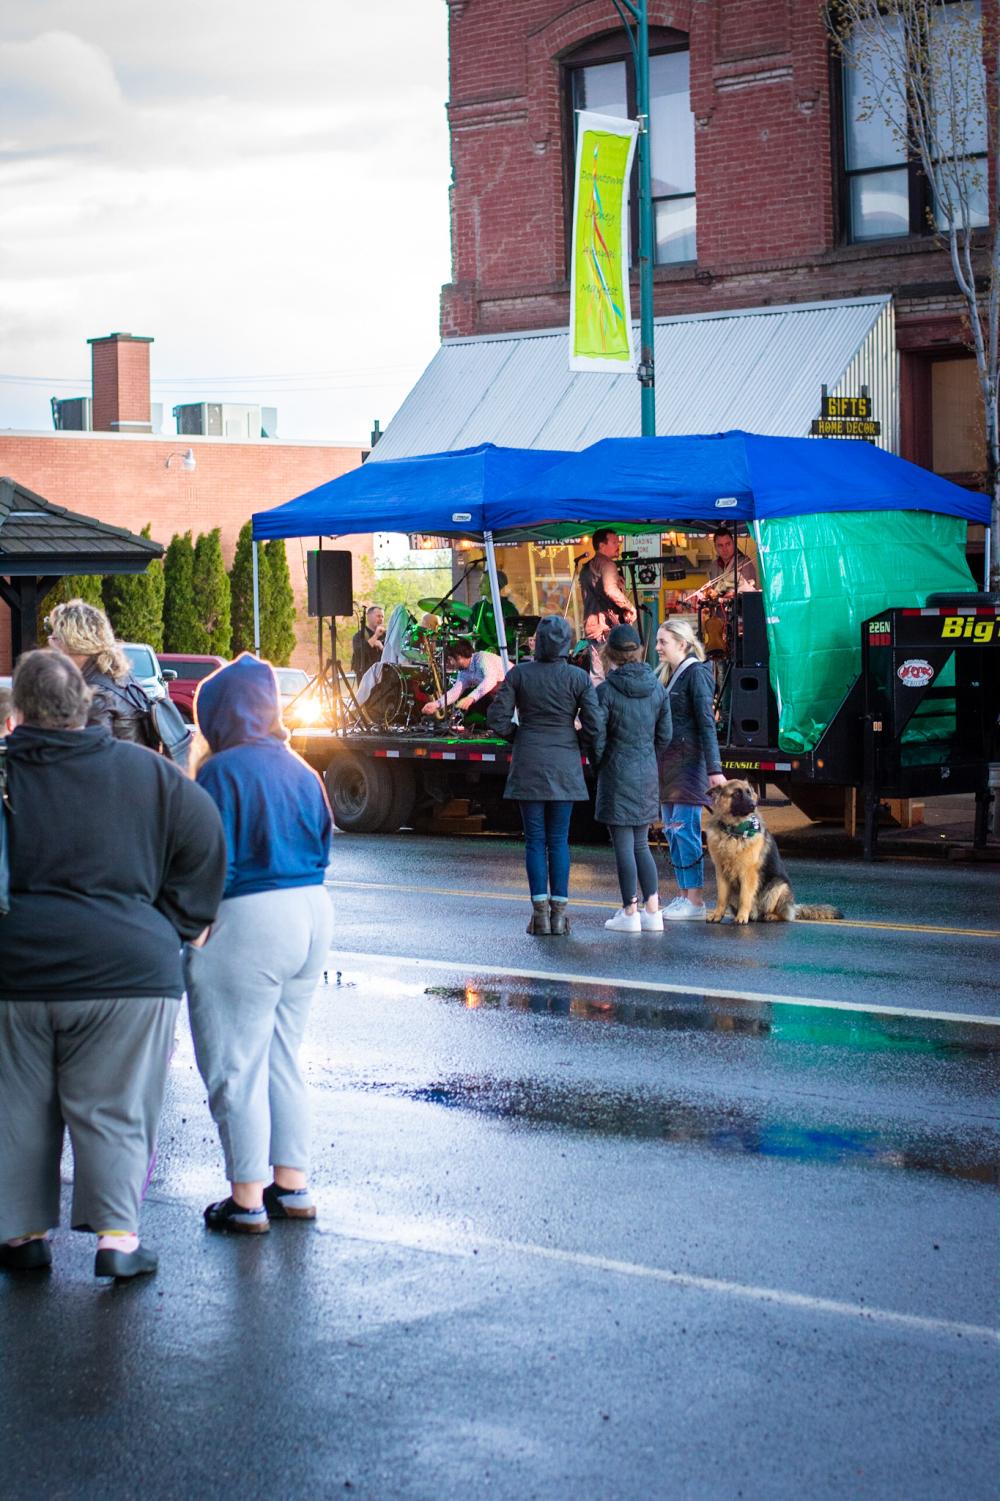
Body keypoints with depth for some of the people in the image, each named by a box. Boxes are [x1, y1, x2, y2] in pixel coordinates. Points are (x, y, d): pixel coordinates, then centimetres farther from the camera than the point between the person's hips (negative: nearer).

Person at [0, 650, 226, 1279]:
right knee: (112, 1109, 6)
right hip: (128, 966, 0)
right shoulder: (141, 770, 0)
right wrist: (178, 923, 11)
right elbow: (204, 834, 3)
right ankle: (117, 1234, 1)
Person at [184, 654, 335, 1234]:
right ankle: (293, 1187, 20)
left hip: (247, 923, -8)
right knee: (283, 1059, 17)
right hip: (313, 912, 8)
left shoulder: (222, 771, -13)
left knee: (236, 1066, 2)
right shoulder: (300, 769, 9)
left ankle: (248, 1200, 5)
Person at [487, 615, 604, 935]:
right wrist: (594, 756, 12)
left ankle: (540, 911, 1)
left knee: (535, 840, 4)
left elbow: (498, 720, -5)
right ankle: (559, 913, 5)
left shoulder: (518, 674, -4)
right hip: (564, 765, 0)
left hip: (528, 764, 0)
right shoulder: (579, 678, -4)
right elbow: (595, 726, -6)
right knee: (559, 840, 6)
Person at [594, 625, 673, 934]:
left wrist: (599, 767, 8)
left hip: (617, 773, -5)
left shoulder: (606, 690, -12)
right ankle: (652, 912, 11)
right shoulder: (657, 687, 3)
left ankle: (630, 912, 3)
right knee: (641, 844, 14)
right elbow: (664, 736, 7)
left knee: (623, 845, 1)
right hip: (648, 775, 5)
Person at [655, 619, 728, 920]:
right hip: (667, 763, 9)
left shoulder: (695, 673, -10)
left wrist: (714, 769, -20)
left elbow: (706, 723, -15)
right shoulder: (667, 675, 16)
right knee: (672, 831, 9)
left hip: (688, 760, -9)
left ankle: (695, 901, -6)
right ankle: (682, 895, 14)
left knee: (685, 829, -9)